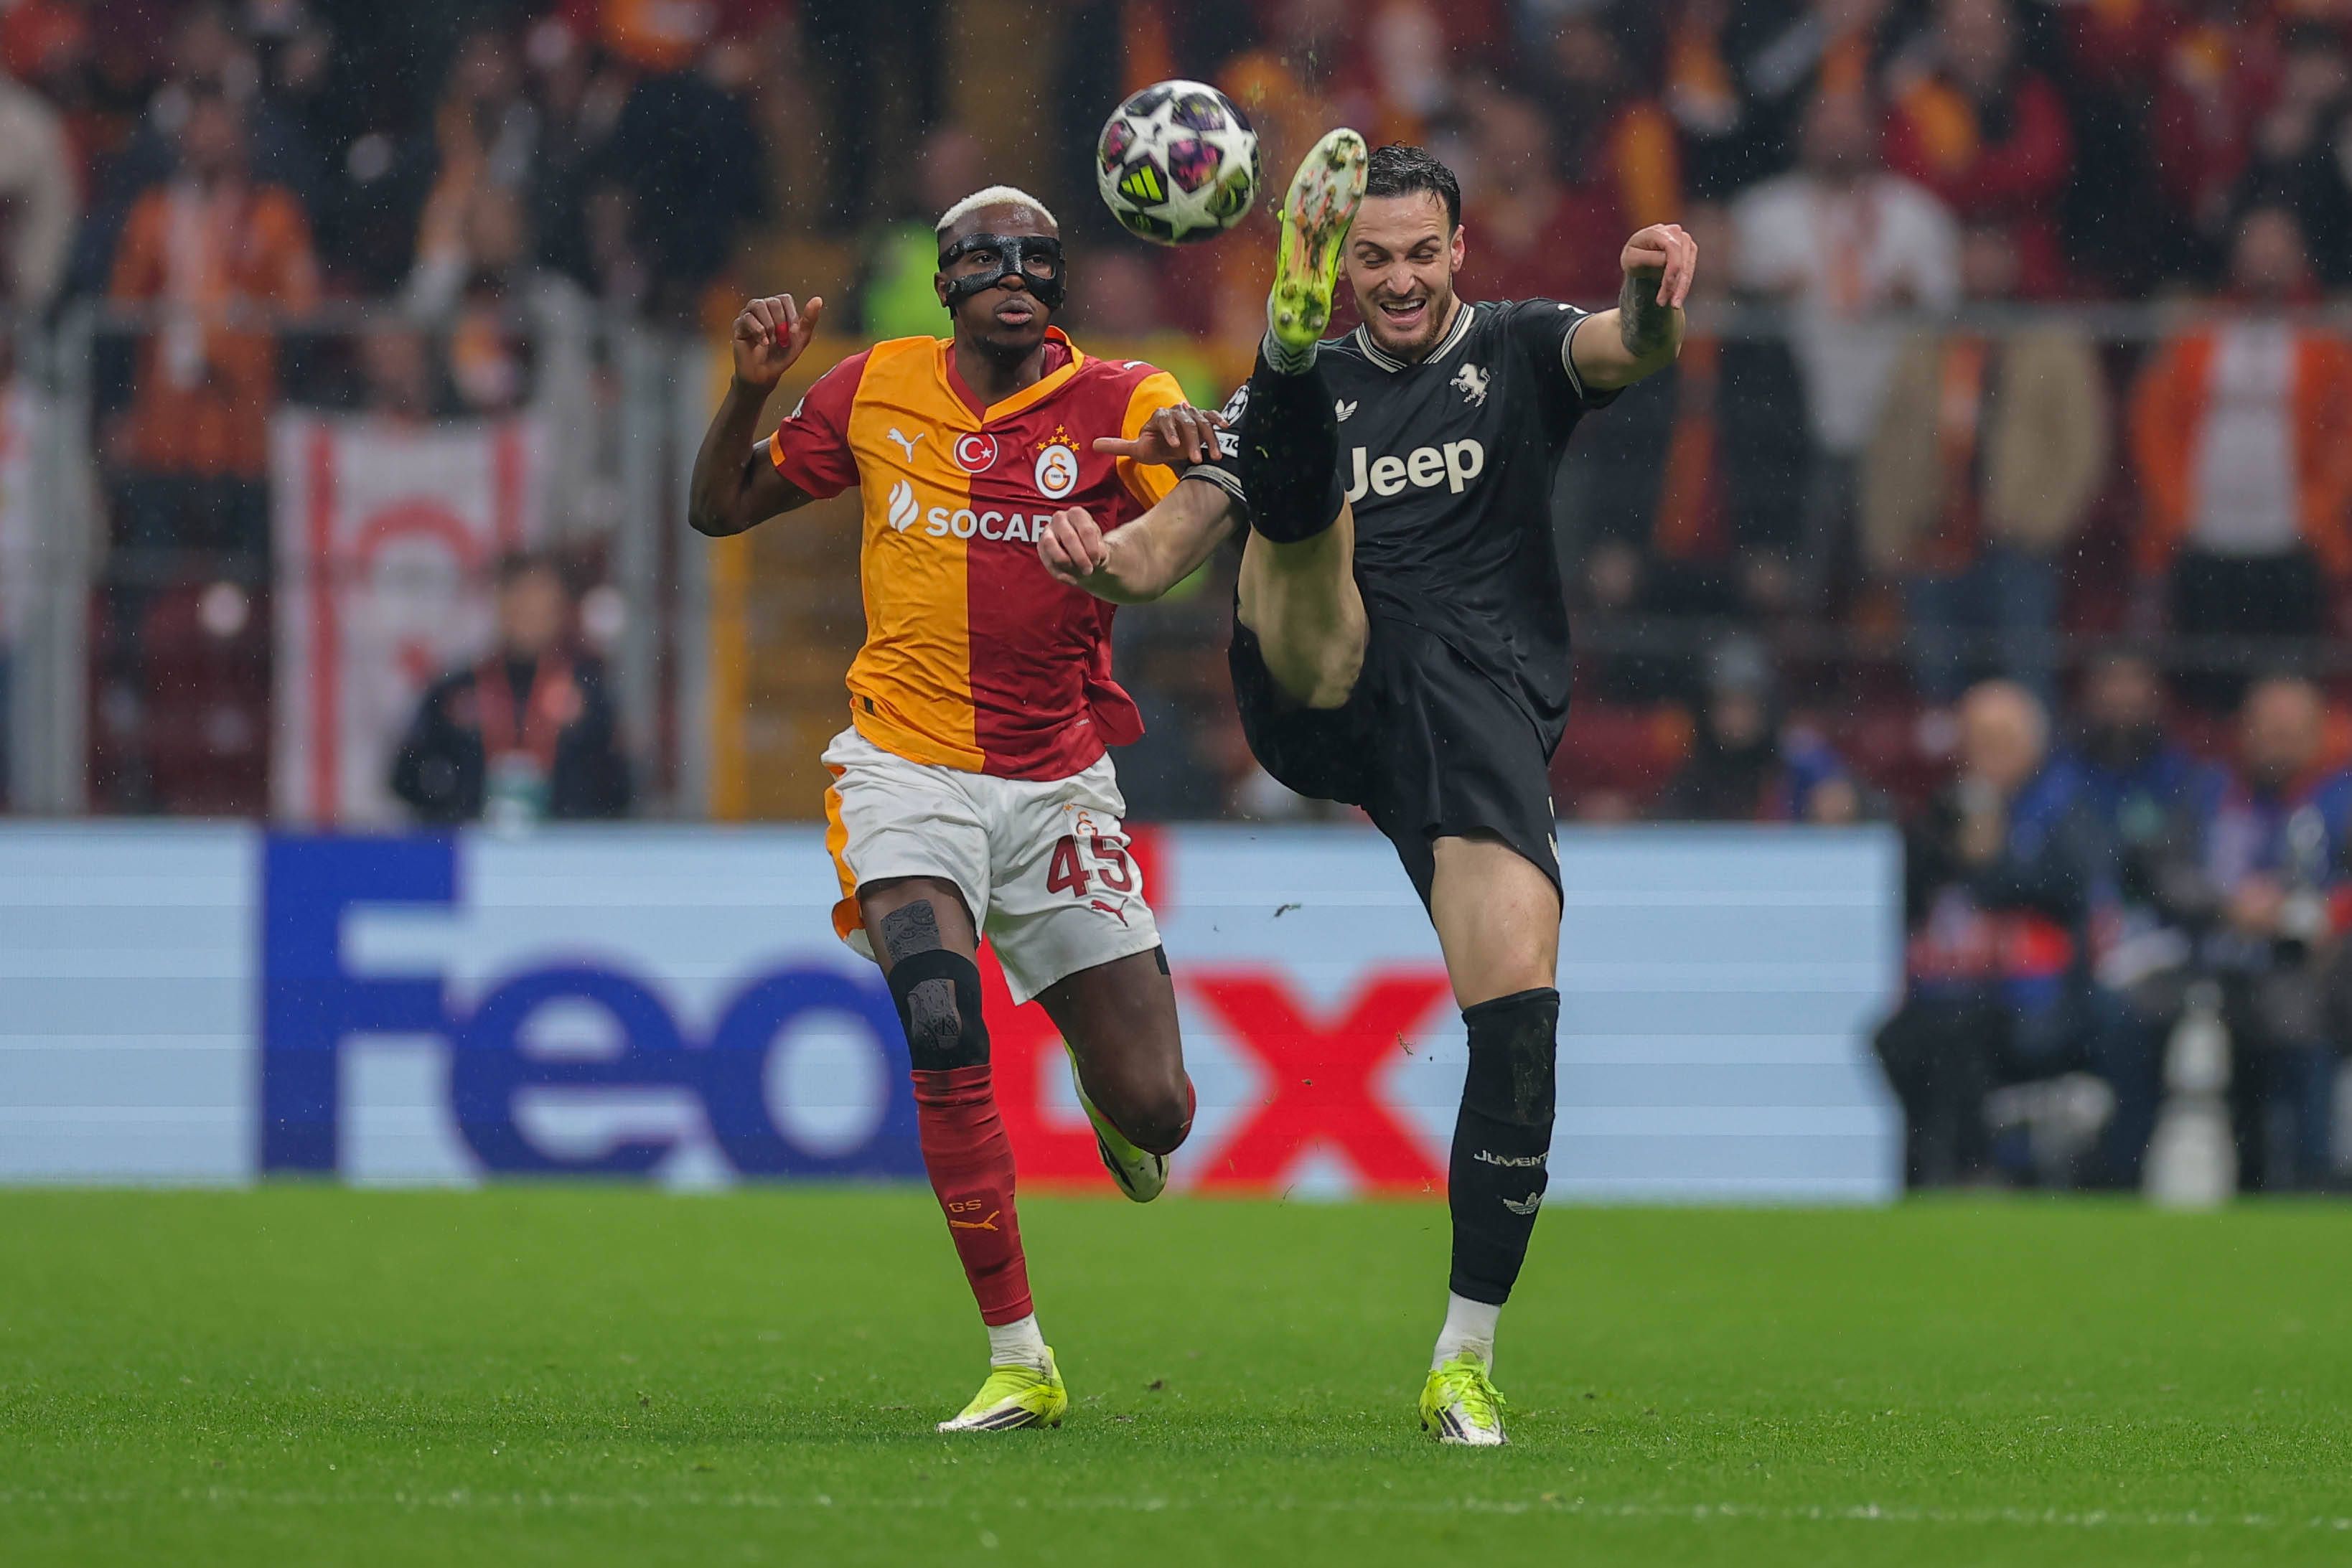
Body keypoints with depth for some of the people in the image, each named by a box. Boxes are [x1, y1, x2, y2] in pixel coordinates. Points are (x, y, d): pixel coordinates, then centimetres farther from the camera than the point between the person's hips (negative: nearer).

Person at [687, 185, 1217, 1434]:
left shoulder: (1118, 403, -3)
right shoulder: (877, 392, 4)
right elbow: (721, 509, 15)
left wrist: (1201, 452, -43)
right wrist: (750, 391, -4)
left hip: (1057, 787, 0)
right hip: (908, 773, 0)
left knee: (1155, 1112, -2)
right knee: (942, 1028, -27)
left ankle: (1102, 1076, 40)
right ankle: (1018, 1362, -19)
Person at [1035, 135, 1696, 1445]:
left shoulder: (1519, 354, 16)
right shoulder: (1305, 389, 21)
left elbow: (1633, 352, -6)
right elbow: (1169, 547, 13)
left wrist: (1657, 296, -30)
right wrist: (1101, 553, -11)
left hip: (1484, 704, -2)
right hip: (1322, 689, 2)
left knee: (1519, 1008, -16)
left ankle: (1466, 1359, -10)